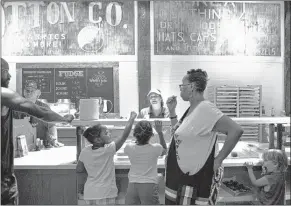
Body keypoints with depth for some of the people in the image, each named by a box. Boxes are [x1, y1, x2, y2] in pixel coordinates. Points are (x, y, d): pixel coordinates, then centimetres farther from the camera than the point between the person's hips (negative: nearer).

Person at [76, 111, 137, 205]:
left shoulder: (85, 152, -2)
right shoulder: (108, 150, -17)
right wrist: (132, 119, -10)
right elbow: (124, 136, -16)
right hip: (105, 194, -6)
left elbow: (79, 169, 9)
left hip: (89, 194, 6)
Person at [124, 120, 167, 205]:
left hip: (132, 185, 2)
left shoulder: (129, 148, -5)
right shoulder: (155, 148, -9)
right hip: (149, 186, -2)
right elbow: (164, 150, 15)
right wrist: (160, 132, 10)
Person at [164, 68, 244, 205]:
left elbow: (236, 130, -27)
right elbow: (178, 135, 21)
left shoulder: (205, 108, -19)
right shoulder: (191, 110, 9)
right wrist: (172, 111, 10)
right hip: (180, 176, 9)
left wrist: (218, 159, -21)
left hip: (195, 180, -9)